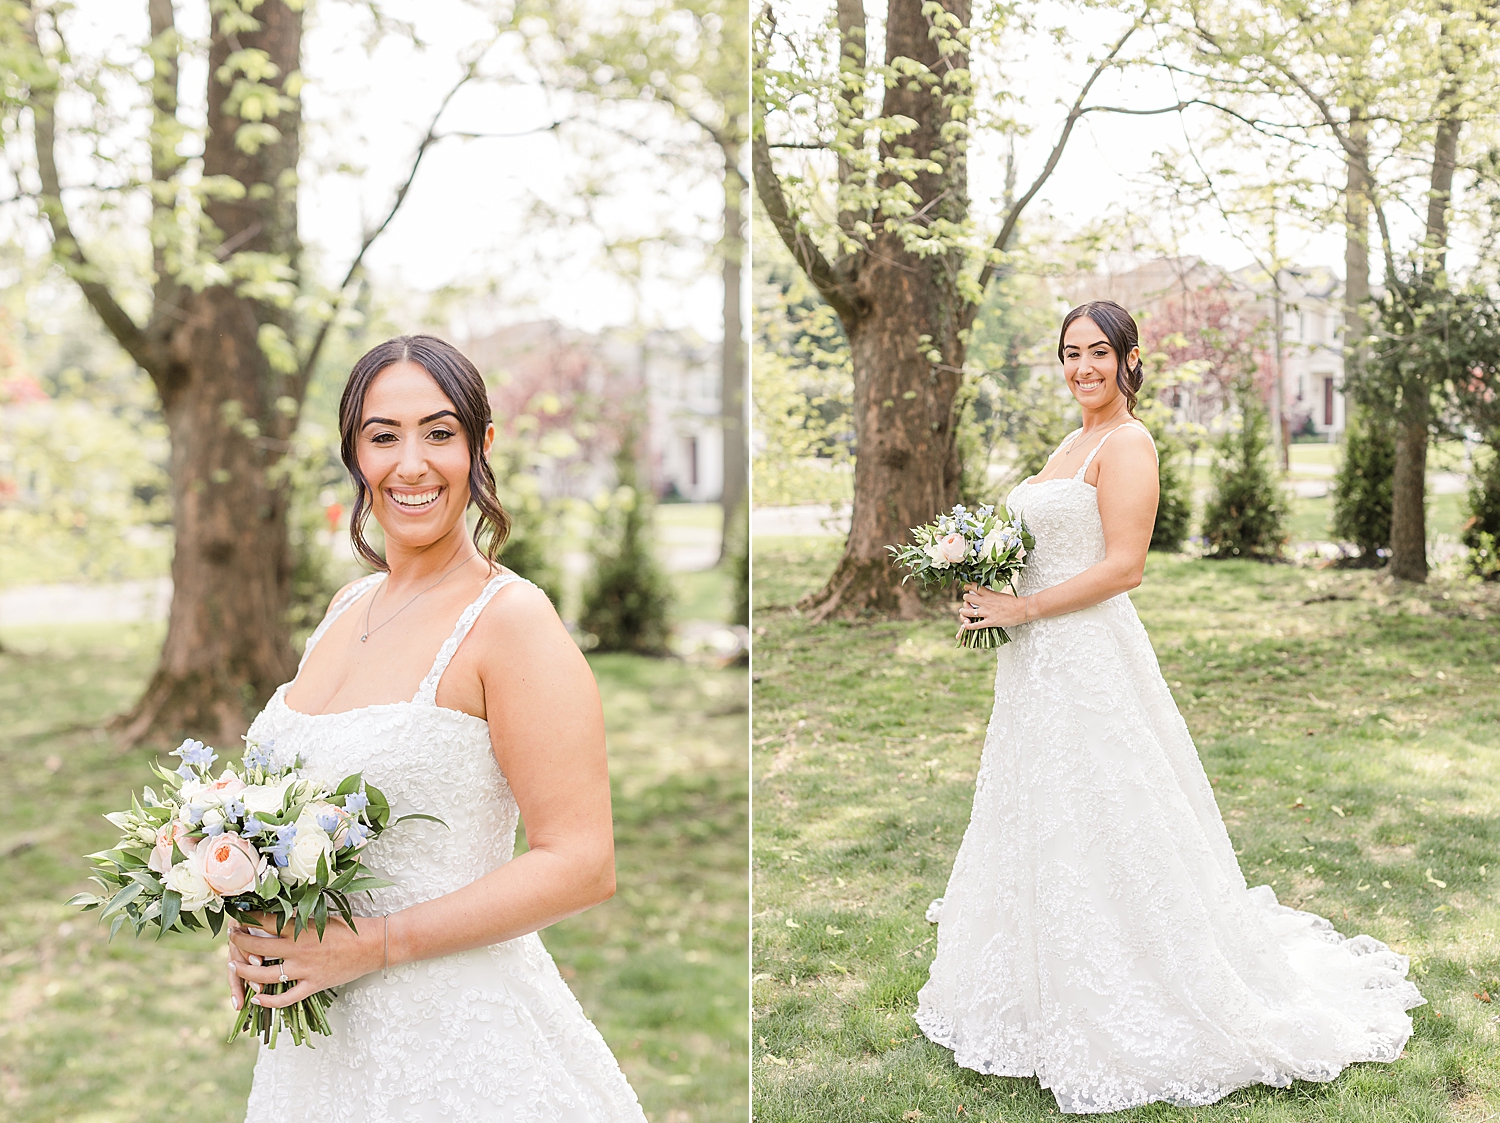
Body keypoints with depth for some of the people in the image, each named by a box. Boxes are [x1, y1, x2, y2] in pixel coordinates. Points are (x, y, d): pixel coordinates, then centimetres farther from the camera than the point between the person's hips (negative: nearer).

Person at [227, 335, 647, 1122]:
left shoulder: (510, 617, -16)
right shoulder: (349, 605, 5)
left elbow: (581, 864, -20)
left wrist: (375, 943, -20)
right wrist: (260, 931, 0)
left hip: (456, 1036, -6)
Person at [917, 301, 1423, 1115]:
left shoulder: (1127, 444, -11)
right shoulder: (1073, 443, 16)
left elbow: (1123, 566, -19)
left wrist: (1021, 608, -18)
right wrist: (989, 592, 5)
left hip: (1089, 658, -9)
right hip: (1039, 660, 9)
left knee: (1095, 829, -2)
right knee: (1044, 829, 15)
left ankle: (1117, 1022, 12)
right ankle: (1051, 992, 30)